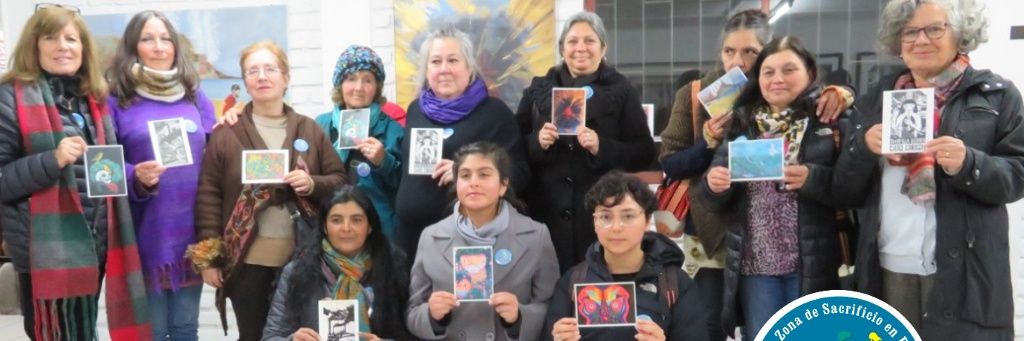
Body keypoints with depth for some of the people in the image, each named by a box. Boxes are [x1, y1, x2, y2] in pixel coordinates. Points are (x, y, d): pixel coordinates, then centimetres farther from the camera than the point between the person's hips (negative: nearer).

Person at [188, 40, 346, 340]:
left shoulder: (310, 130, 7)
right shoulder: (226, 133, 0)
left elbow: (340, 179, 9)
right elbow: (208, 195, -2)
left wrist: (313, 184, -13)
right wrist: (209, 258, -6)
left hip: (301, 256, 2)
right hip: (247, 259, -2)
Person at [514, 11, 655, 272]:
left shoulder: (621, 90, 6)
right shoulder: (539, 89, 12)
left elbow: (645, 153, 1)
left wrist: (601, 147, -15)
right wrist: (537, 142, -10)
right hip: (548, 210, 2)